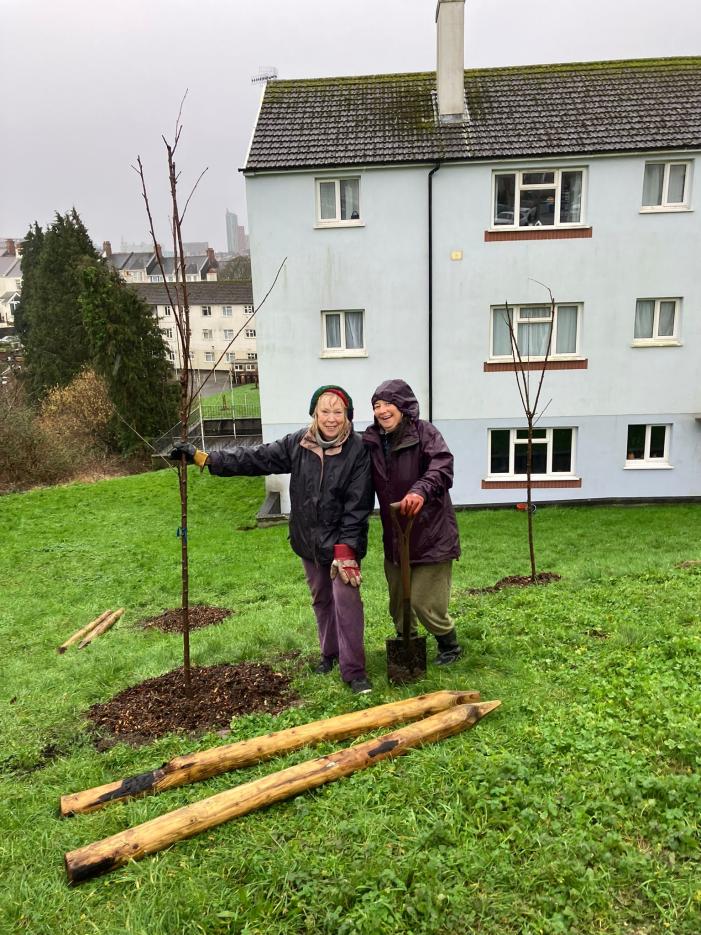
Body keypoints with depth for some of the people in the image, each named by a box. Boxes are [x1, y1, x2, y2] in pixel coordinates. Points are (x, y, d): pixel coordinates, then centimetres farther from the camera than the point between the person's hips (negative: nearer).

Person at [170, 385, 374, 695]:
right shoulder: (298, 444, -4)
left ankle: (354, 671, 4)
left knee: (346, 600, -10)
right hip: (309, 541, 5)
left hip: (342, 541, -4)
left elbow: (358, 504, -16)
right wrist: (202, 457, -6)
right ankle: (330, 653, 39)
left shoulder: (358, 451, -15)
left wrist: (346, 548, -20)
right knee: (320, 600, 19)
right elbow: (254, 458, -2)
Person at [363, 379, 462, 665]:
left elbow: (442, 466, -30)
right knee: (398, 602, 16)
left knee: (424, 602, -1)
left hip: (430, 535, -5)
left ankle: (449, 645, 28)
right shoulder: (372, 440, 3)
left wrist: (421, 491, -49)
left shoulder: (424, 432, -12)